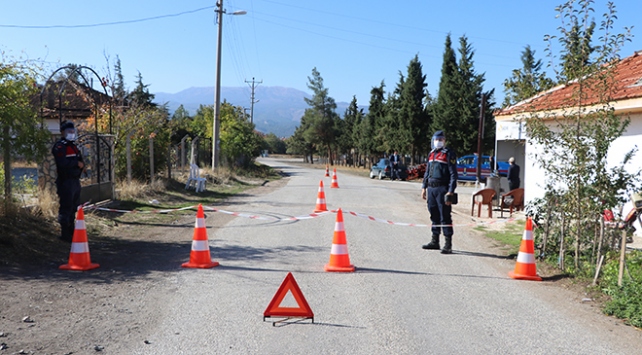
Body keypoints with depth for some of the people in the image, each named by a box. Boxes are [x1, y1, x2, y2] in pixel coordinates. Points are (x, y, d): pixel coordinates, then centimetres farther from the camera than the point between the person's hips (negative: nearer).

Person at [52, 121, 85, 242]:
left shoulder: (73, 146, 21)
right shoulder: (59, 146, -8)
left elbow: (81, 161, 17)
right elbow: (62, 163, -23)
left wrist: (81, 164, -4)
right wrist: (76, 163, -13)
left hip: (75, 181, 9)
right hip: (65, 181, -9)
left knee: (73, 208, 14)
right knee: (66, 207, -8)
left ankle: (71, 232, 23)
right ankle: (65, 235, -3)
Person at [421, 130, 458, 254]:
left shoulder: (449, 154, -5)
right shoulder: (431, 154, 17)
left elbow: (453, 174, -10)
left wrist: (450, 192, -16)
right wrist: (424, 187, 17)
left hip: (442, 189, -7)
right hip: (431, 189, 7)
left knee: (445, 217, -5)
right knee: (434, 216, 13)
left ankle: (448, 245, -1)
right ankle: (435, 241, 23)